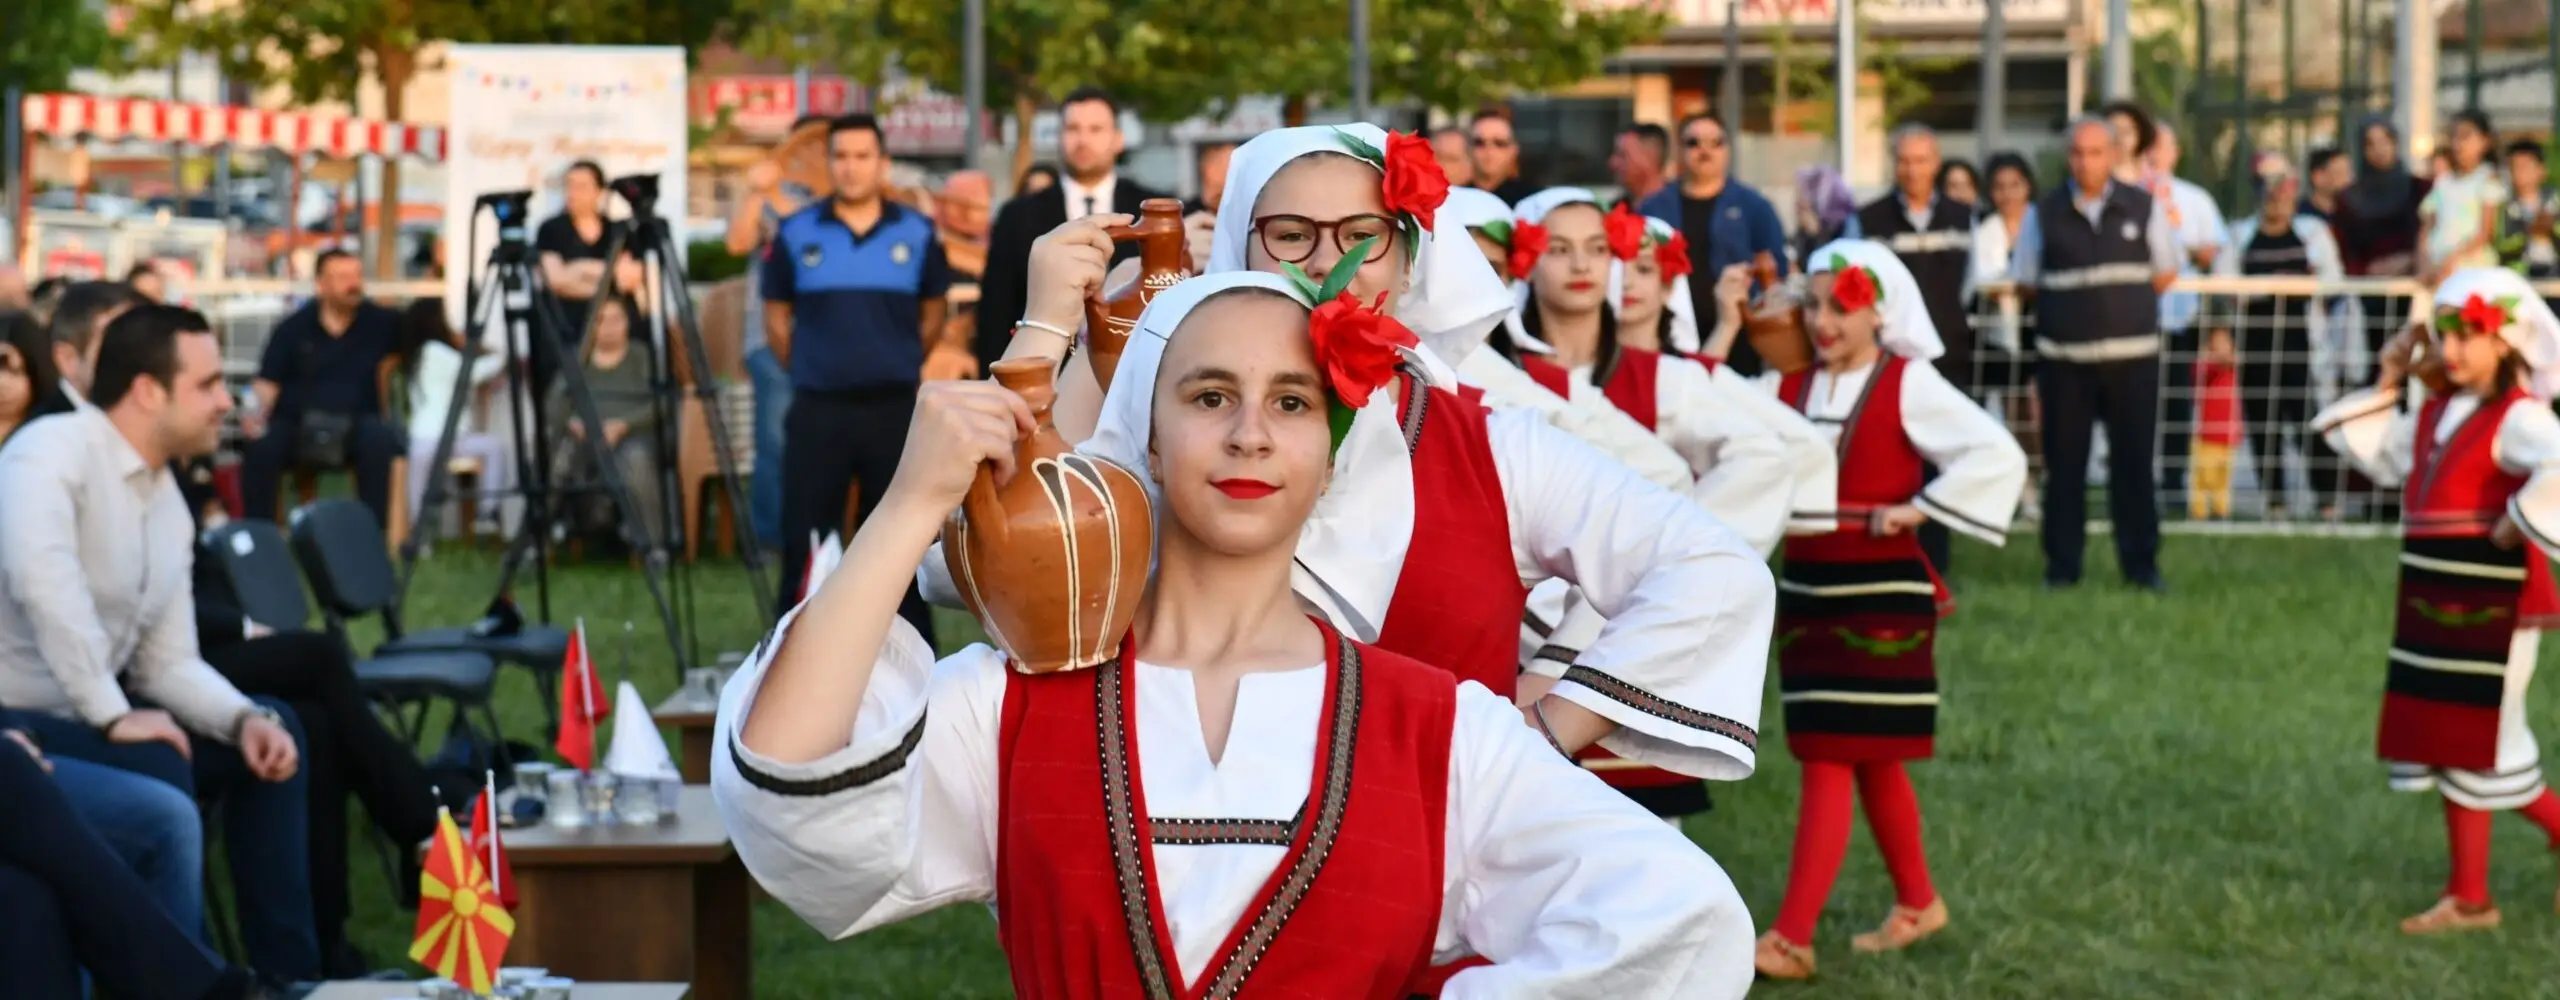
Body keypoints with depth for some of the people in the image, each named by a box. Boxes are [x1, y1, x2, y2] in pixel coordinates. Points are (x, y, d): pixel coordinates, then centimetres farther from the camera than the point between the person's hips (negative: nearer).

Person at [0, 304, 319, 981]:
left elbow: (169, 662, 10)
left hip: (87, 716, 10)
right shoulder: (54, 452, -17)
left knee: (274, 733, 8)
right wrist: (112, 715, -31)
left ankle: (286, 969, 9)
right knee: (157, 771, -31)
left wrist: (246, 718, -9)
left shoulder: (168, 504, 10)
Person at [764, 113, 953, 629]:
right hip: (818, 411, 0)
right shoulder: (795, 235, 2)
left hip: (895, 410, 0)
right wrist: (809, 371, 10)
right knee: (805, 544, 2)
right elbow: (777, 317, 12)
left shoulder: (918, 234, 4)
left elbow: (932, 313, 16)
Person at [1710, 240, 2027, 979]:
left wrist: (1919, 508, -16)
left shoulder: (1909, 385, -9)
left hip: (1880, 595, -6)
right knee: (1869, 761, 17)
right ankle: (1917, 903, 32)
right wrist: (1724, 331, -6)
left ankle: (1792, 938, -10)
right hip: (1807, 589, 6)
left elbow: (1999, 456, -15)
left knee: (1830, 762, -9)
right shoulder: (1788, 385, 7)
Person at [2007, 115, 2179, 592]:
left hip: (2132, 355, 0)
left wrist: (2124, 301, 5)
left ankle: (2141, 563, 12)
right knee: (2063, 464, 3)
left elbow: (2166, 272, 11)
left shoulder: (2144, 208, 3)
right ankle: (2062, 566, 12)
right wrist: (2071, 307, 5)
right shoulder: (2044, 215, 2)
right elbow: (2025, 280, 10)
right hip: (2063, 357, 0)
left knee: (2133, 462, 3)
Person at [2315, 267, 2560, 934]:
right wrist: (2387, 386, 14)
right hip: (2436, 605, 9)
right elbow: (2379, 457, 22)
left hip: (2492, 608, -9)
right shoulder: (2436, 414, 10)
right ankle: (2468, 898, 19)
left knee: (2486, 751, -1)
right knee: (2453, 749, 12)